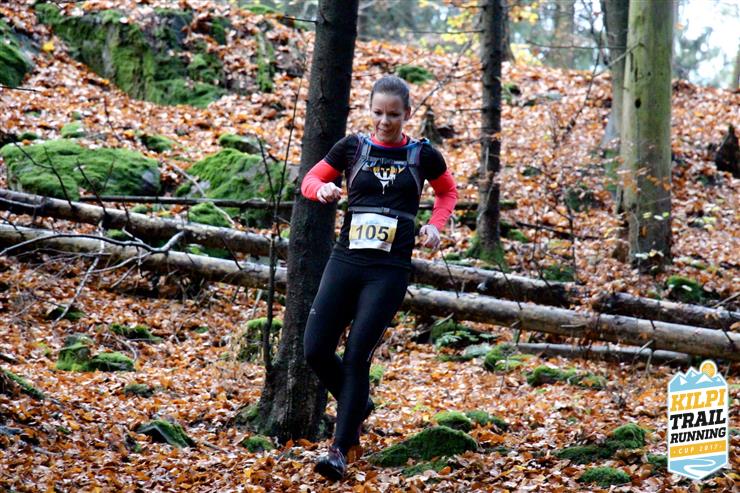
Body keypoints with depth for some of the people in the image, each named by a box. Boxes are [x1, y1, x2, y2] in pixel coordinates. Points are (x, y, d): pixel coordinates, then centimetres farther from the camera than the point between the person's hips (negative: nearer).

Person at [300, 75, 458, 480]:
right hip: (346, 260, 2)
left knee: (357, 356, -9)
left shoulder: (422, 155, 3)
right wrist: (323, 189, -8)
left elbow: (448, 192, 21)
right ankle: (358, 405, 26)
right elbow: (309, 180, 15)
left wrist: (435, 226, 2)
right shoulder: (352, 147, 5)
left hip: (390, 270, -2)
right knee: (316, 350, -3)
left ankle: (340, 450, -2)